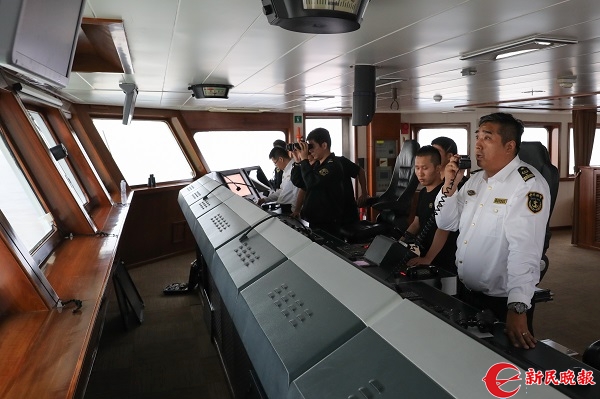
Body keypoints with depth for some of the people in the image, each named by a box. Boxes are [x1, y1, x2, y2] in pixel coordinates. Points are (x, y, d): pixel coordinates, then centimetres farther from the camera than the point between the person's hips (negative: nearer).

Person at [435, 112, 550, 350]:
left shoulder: (528, 184, -20)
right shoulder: (476, 179, 5)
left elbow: (525, 248, -30)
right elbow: (447, 223, 6)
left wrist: (517, 308, -37)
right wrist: (449, 185, -9)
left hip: (502, 302, -7)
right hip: (467, 293, 7)